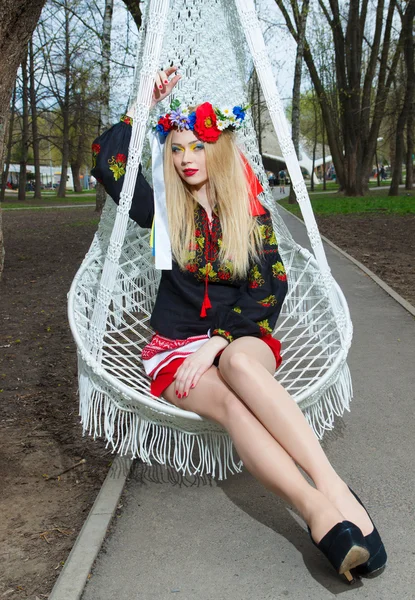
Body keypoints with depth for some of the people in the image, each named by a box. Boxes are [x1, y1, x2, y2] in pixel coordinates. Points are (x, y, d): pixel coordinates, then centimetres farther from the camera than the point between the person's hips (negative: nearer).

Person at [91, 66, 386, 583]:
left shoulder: (253, 217, 5)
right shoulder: (165, 211, 8)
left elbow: (268, 290, -3)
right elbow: (105, 157, 10)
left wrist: (220, 340, -16)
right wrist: (147, 107, 12)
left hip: (242, 340, 0)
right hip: (175, 347, 0)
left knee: (238, 361, -39)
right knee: (230, 403, -34)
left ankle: (332, 488, -48)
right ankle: (321, 513, -49)